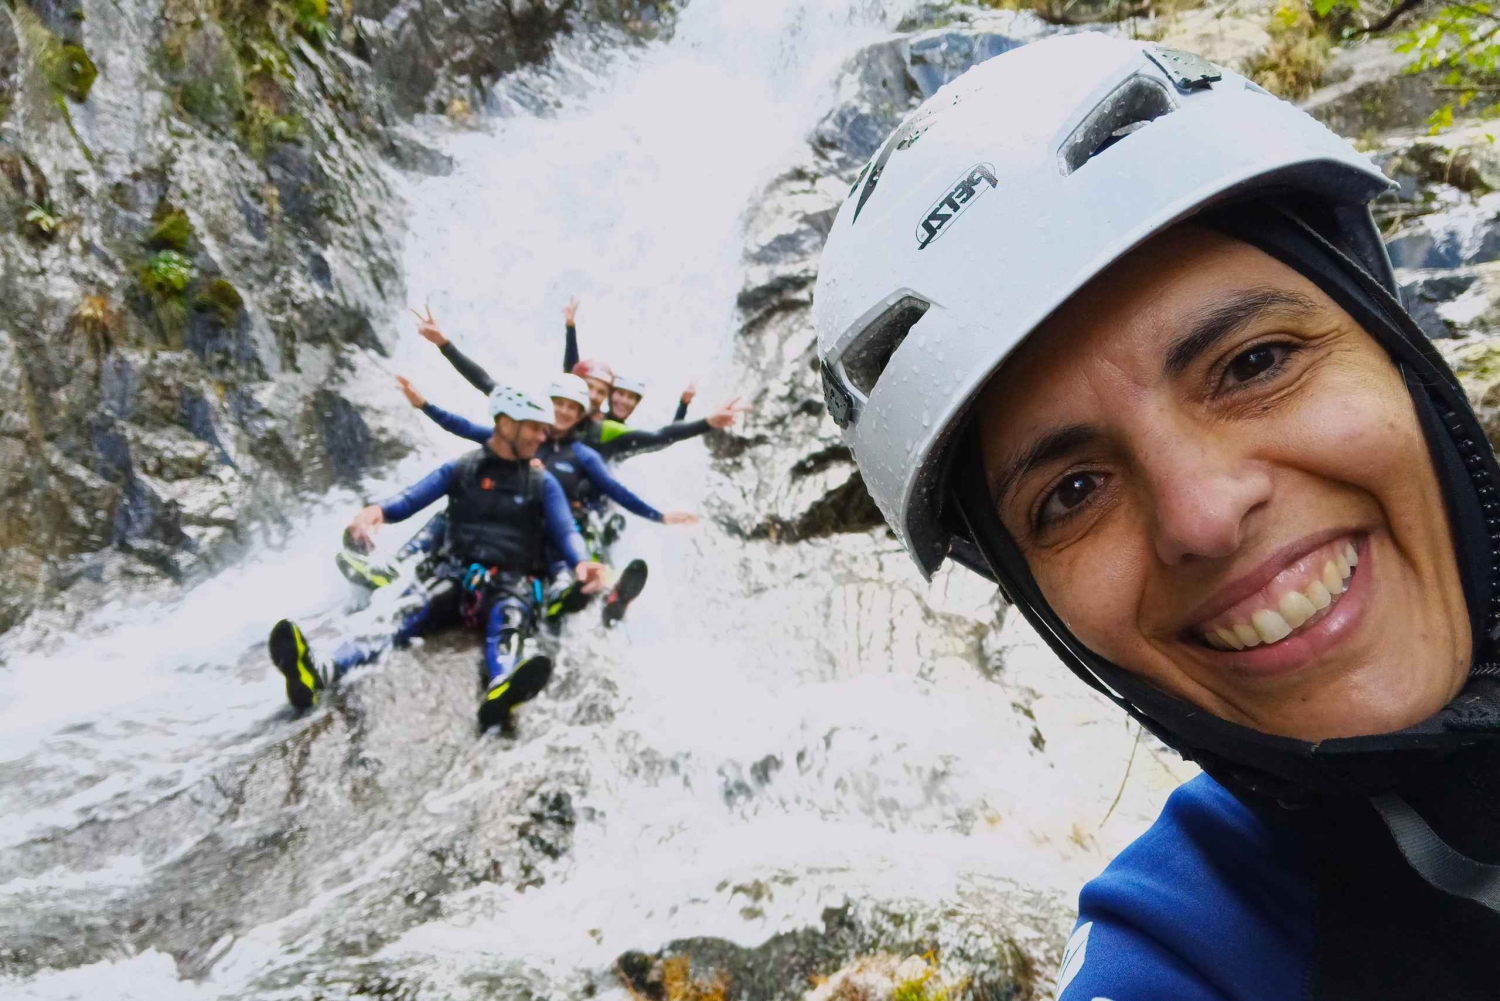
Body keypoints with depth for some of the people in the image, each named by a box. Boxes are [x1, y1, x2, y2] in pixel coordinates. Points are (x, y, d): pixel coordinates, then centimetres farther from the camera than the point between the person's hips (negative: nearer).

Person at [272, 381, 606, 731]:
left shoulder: (543, 482, 10)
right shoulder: (460, 469, 11)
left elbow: (565, 530, -3)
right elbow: (413, 497, -3)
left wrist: (581, 562, -27)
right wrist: (378, 510, -27)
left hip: (511, 583, -1)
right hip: (458, 573, 1)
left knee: (509, 618, -37)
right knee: (408, 611, -29)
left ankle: (500, 692, -71)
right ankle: (319, 674, -53)